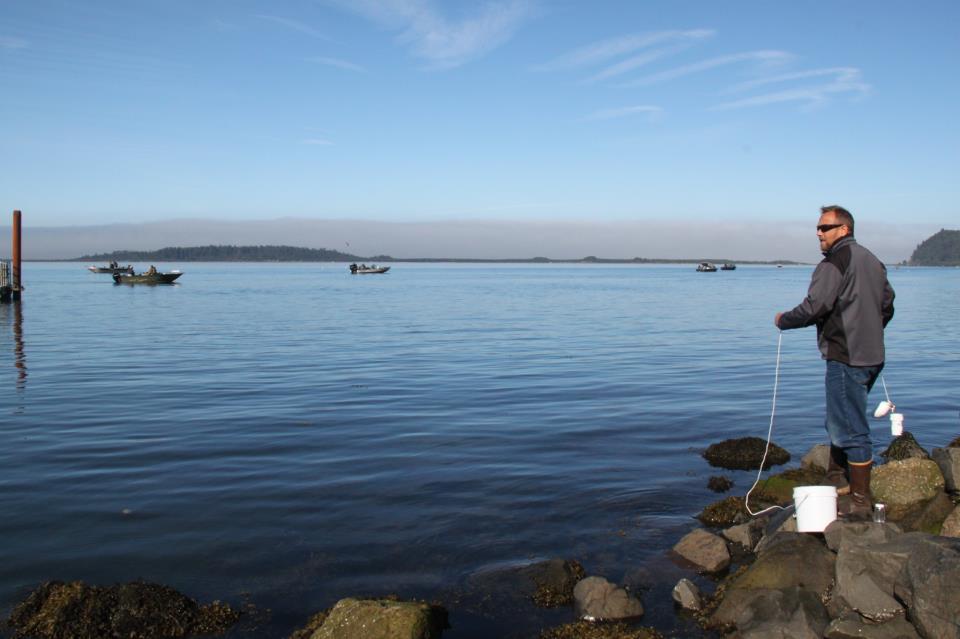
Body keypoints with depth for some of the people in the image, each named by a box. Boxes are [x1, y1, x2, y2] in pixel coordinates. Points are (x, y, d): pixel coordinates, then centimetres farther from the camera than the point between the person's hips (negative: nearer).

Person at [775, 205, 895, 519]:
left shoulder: (836, 262, -14)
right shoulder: (872, 261, 16)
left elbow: (814, 308, -19)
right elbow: (887, 306, 22)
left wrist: (783, 320, -3)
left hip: (846, 359, -10)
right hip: (872, 356, 10)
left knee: (850, 429, -4)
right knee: (839, 422, 21)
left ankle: (860, 501, 1)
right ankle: (837, 481, 31)